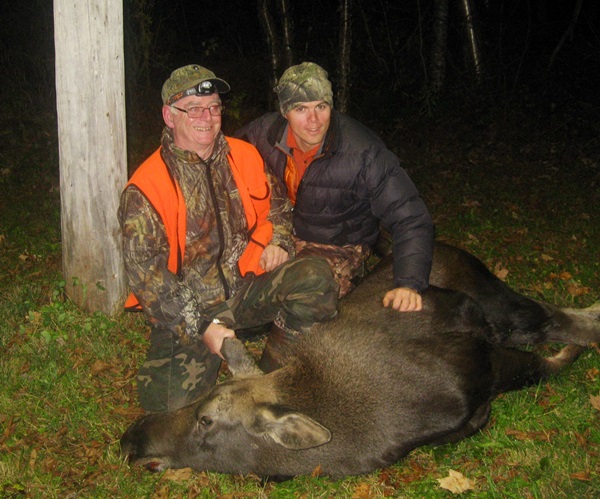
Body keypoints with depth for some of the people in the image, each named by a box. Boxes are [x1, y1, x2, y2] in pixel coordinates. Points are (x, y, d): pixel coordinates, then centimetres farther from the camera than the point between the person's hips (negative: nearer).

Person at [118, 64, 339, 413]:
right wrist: (202, 326, -20)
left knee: (316, 278, -24)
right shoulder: (145, 188, -11)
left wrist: (278, 243, -2)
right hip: (188, 307, -3)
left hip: (247, 286, 4)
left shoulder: (245, 156, 5)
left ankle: (276, 376, -7)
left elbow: (276, 208, 21)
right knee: (176, 408, -19)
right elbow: (145, 271, -14)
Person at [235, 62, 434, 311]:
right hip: (282, 234, 5)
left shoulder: (364, 153, -24)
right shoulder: (267, 130, -12)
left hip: (339, 249, -5)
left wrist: (408, 283, -38)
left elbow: (410, 219, -22)